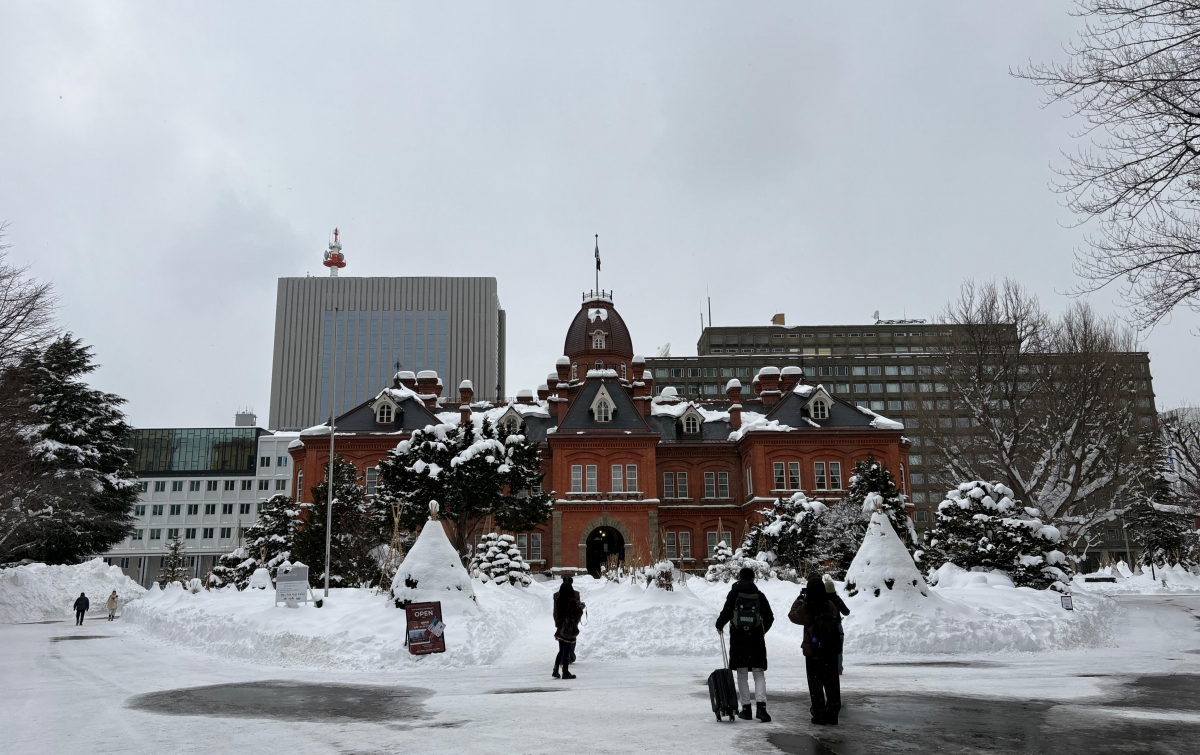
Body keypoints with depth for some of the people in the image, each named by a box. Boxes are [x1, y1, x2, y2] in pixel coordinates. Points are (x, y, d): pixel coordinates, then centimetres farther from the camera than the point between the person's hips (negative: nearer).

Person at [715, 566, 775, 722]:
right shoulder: (759, 595, 4)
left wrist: (719, 625, 9)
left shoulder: (733, 593, -3)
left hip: (738, 640, -1)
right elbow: (769, 617, 4)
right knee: (759, 673, 5)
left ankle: (746, 708, 6)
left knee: (742, 675, 6)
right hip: (756, 639, 1)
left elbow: (726, 612, -10)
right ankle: (761, 706, -10)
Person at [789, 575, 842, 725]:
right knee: (832, 682, 13)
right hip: (831, 651, 3)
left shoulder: (805, 607, -15)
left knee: (816, 683, 7)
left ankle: (819, 714, 7)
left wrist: (799, 599, 11)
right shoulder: (830, 605, -8)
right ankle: (833, 714, 17)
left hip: (813, 652, -3)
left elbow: (793, 615, 2)